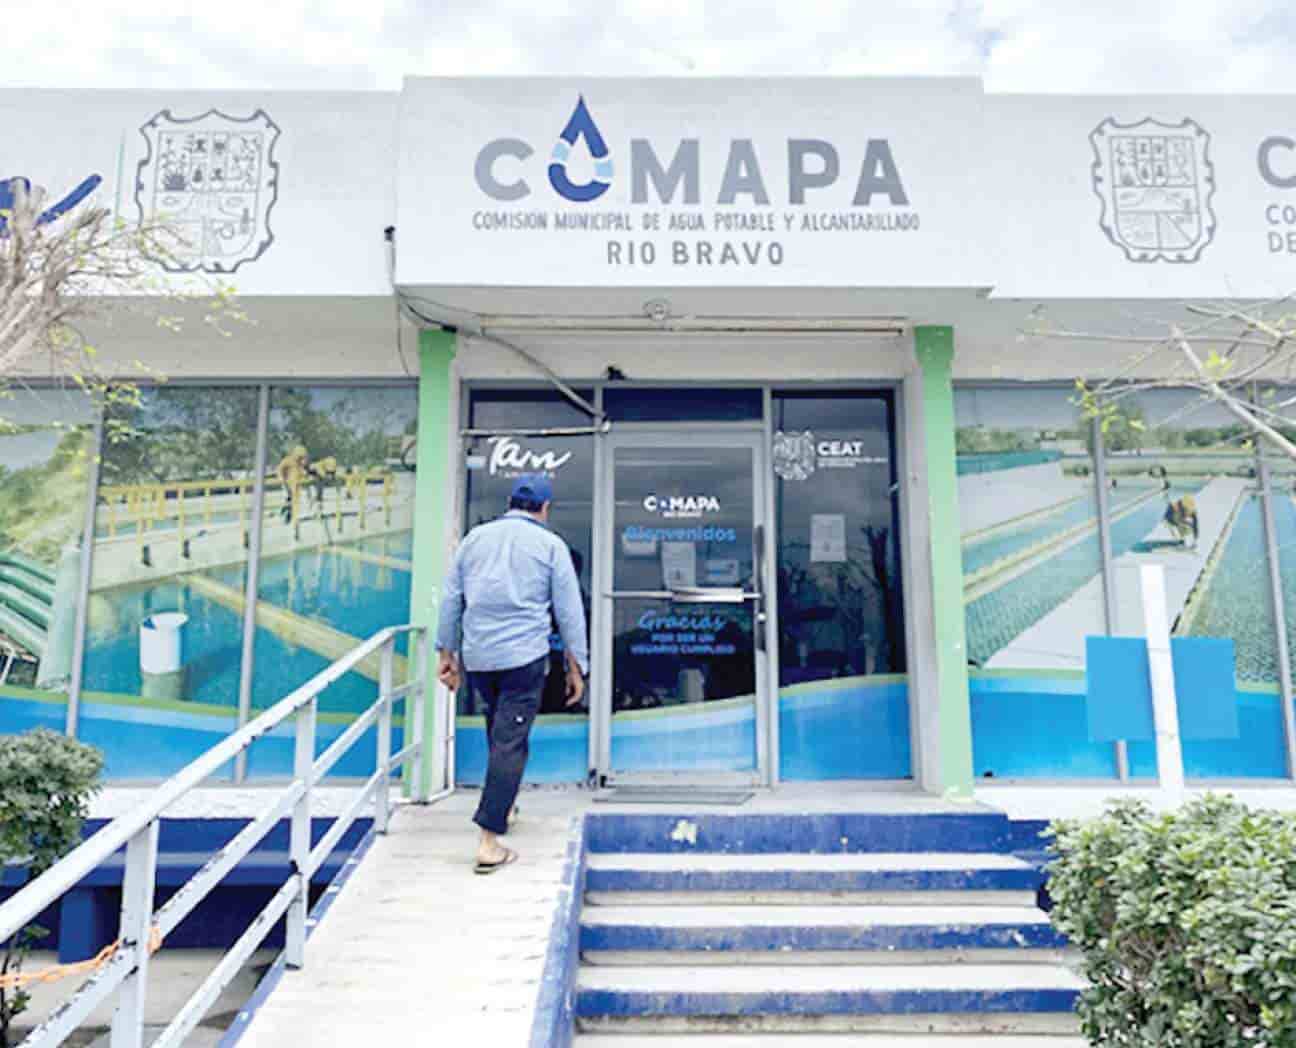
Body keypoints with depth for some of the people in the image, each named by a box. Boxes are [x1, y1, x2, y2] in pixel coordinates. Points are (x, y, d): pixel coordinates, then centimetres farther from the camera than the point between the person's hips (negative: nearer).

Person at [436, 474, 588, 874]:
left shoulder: (475, 537, 10)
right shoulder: (551, 545, 1)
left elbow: (451, 600, 11)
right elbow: (569, 611, 0)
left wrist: (447, 653, 17)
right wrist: (576, 667, 6)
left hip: (476, 657, 4)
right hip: (525, 657, -4)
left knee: (498, 730, 24)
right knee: (510, 742, -2)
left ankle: (503, 808, 37)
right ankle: (489, 842, -4)